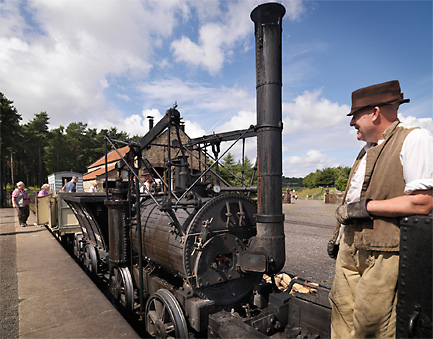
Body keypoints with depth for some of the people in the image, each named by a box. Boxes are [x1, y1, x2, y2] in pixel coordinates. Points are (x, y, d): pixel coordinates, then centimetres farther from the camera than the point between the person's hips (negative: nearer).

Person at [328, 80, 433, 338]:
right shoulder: (368, 149, 18)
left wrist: (366, 208, -16)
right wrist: (338, 235, 24)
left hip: (384, 254, -8)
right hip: (351, 249, 8)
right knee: (341, 312, 13)